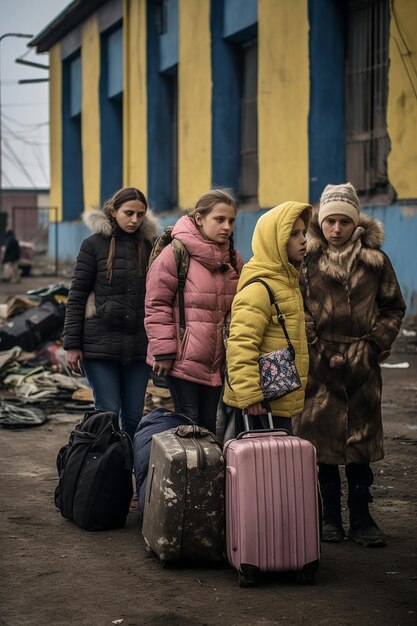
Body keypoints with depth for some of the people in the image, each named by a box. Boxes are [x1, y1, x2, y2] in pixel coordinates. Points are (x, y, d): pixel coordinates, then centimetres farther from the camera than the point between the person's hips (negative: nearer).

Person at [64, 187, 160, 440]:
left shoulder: (151, 245, 7)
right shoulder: (94, 244, -1)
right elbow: (77, 297, 0)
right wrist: (72, 345, -5)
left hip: (139, 346, 3)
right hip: (100, 343, -3)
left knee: (134, 416, 6)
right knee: (107, 414, -3)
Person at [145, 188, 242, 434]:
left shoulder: (233, 259, 10)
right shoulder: (176, 253, -10)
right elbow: (156, 305, -9)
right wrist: (163, 351, -12)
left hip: (216, 361, 6)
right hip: (182, 358, -6)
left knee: (209, 423, 12)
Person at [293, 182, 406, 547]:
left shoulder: (375, 260, 4)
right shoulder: (307, 260, 0)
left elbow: (393, 308, 10)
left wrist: (376, 344, -1)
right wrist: (319, 350, -8)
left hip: (363, 365, 1)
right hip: (320, 365, -1)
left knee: (362, 439, 4)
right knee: (322, 439, 3)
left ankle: (361, 517, 12)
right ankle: (330, 515, 15)